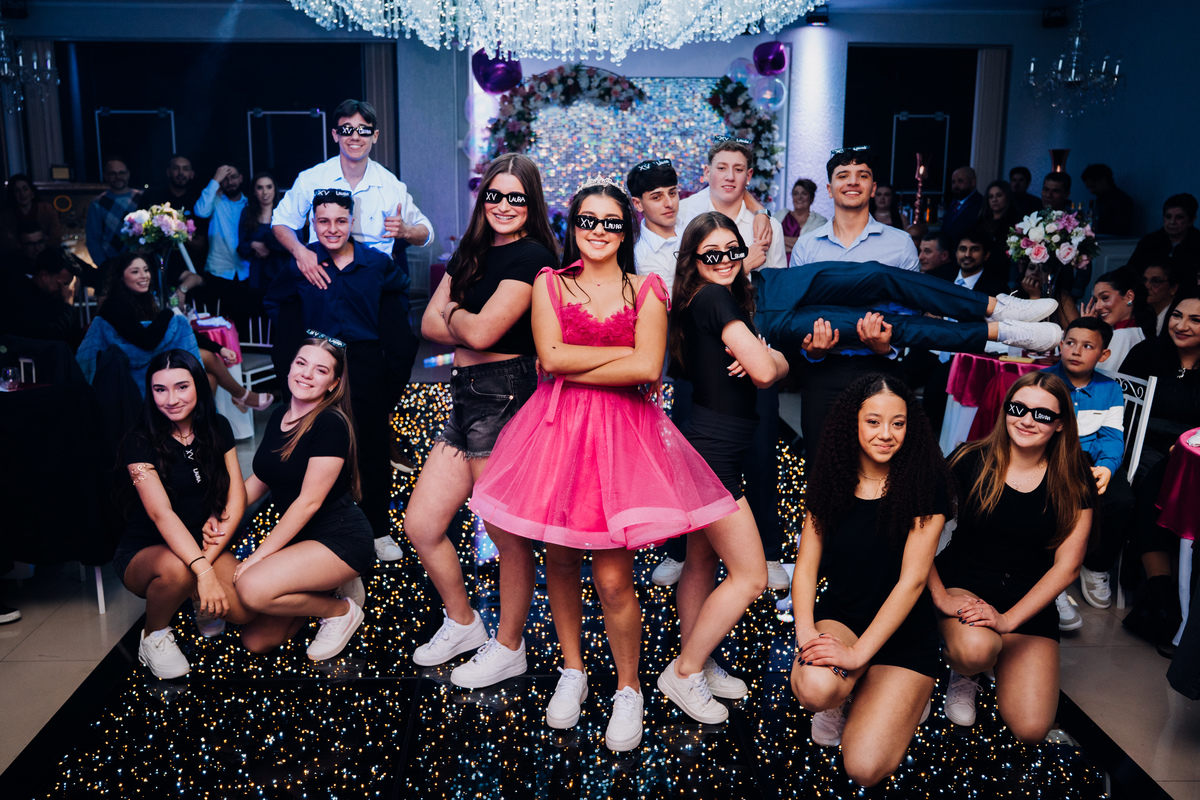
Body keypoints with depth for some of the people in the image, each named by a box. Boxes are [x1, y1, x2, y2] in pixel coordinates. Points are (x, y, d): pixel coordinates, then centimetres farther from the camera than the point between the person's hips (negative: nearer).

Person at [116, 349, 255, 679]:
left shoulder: (218, 428, 1)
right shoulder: (140, 443, -13)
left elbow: (237, 495, -3)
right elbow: (161, 513, -26)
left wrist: (210, 556, -18)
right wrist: (202, 571, -38)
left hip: (205, 544, 3)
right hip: (144, 552, -3)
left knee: (245, 610, -24)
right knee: (177, 569, -39)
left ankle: (202, 606, 13)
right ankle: (154, 636, -6)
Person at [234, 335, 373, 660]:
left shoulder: (331, 424, -18)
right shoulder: (279, 416, 7)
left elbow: (309, 501, -20)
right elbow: (260, 479, 14)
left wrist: (259, 555, -20)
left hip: (339, 539, -8)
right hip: (296, 538, 8)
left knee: (253, 587, -30)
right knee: (255, 641, 2)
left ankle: (340, 610, -5)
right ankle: (328, 586, 20)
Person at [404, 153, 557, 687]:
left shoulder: (531, 256, -10)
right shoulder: (471, 253, 16)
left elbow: (482, 332, -18)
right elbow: (429, 325, 10)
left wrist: (453, 312, 3)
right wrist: (470, 323, -7)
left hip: (504, 396, -9)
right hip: (466, 397, 9)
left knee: (509, 535, 3)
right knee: (420, 526, 12)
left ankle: (508, 648, 21)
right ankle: (462, 624, 32)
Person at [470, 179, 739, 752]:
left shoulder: (646, 291, 6)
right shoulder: (549, 284, 9)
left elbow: (647, 369, -9)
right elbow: (551, 356, -7)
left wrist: (574, 373, -7)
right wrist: (624, 352, -7)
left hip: (623, 431, -2)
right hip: (558, 426, 2)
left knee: (612, 579, -4)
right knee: (559, 562, 8)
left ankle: (628, 688, 17)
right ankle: (572, 670, 30)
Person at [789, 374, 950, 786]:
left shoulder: (925, 485, -12)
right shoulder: (832, 481, -2)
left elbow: (912, 580, -17)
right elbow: (806, 567, -2)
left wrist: (858, 653, -24)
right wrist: (806, 631, -21)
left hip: (905, 636, -2)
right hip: (839, 616, 2)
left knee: (865, 767, -16)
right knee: (815, 686, -34)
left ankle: (906, 700, 15)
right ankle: (840, 702, 4)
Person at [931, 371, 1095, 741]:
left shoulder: (1074, 482, -3)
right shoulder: (970, 461, -9)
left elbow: (1067, 564, -6)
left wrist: (1008, 619, -17)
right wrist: (940, 597, -20)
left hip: (1029, 600, 2)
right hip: (962, 584, -2)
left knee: (1031, 729, -11)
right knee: (975, 649, -37)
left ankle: (996, 658, 20)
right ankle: (965, 671, 2)